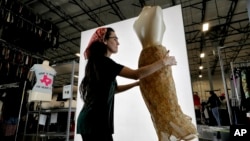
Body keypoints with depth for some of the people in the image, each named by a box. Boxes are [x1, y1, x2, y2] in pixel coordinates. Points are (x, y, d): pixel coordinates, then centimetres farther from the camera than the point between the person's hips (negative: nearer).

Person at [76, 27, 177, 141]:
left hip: (94, 120, 9)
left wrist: (137, 83, 21)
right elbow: (136, 74, -20)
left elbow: (112, 89, 24)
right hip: (95, 121, -9)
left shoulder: (98, 62, 17)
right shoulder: (102, 60, -13)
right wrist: (164, 62, -10)